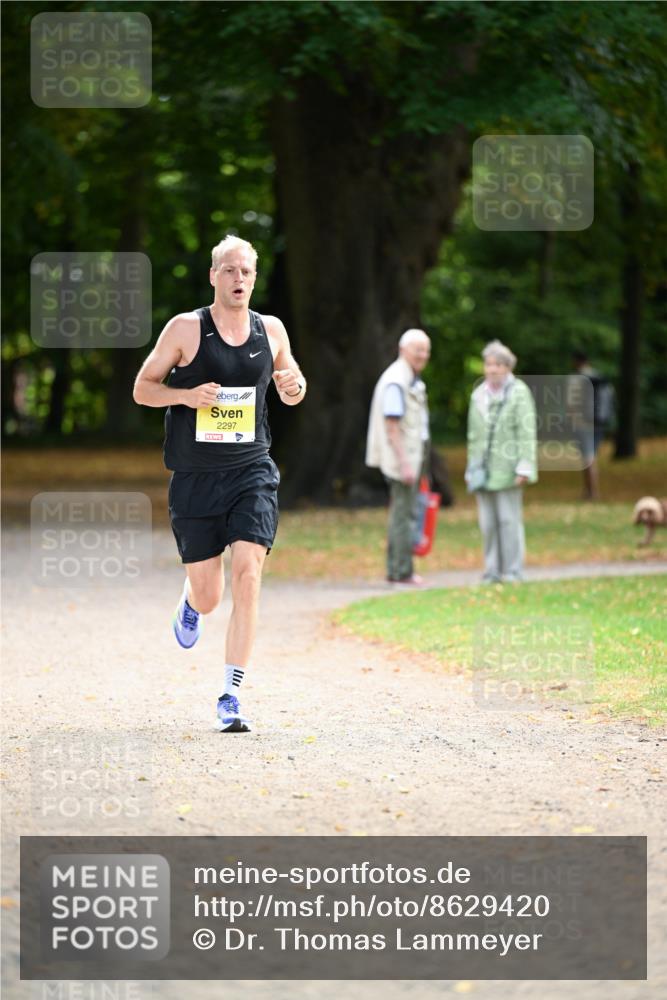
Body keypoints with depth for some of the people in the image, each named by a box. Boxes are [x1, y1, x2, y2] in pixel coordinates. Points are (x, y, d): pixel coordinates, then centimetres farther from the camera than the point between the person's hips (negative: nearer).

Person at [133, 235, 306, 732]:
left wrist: (295, 385, -6)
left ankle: (232, 696, -11)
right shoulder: (185, 328, -4)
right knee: (208, 595, 4)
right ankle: (190, 603, 45)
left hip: (252, 473, 1)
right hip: (195, 479, -1)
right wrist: (186, 395, -17)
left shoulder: (271, 331, 4)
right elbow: (142, 388, 2)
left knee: (248, 577, -16)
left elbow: (289, 388, 19)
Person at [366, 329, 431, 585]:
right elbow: (391, 426, -21)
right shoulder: (395, 382, -17)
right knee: (403, 514, -8)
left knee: (401, 513, 12)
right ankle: (401, 571, -6)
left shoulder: (411, 380, 16)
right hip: (402, 458, -10)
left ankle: (397, 569, 16)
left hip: (411, 456, 10)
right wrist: (405, 463, -25)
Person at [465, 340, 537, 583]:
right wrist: (471, 467, 14)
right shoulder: (479, 395, 14)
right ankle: (492, 570, 9)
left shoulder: (519, 392, -2)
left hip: (507, 469, -5)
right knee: (488, 522, 4)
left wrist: (524, 467, -14)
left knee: (509, 519, -4)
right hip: (483, 471, 5)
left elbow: (527, 432, -7)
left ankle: (513, 570, 2)